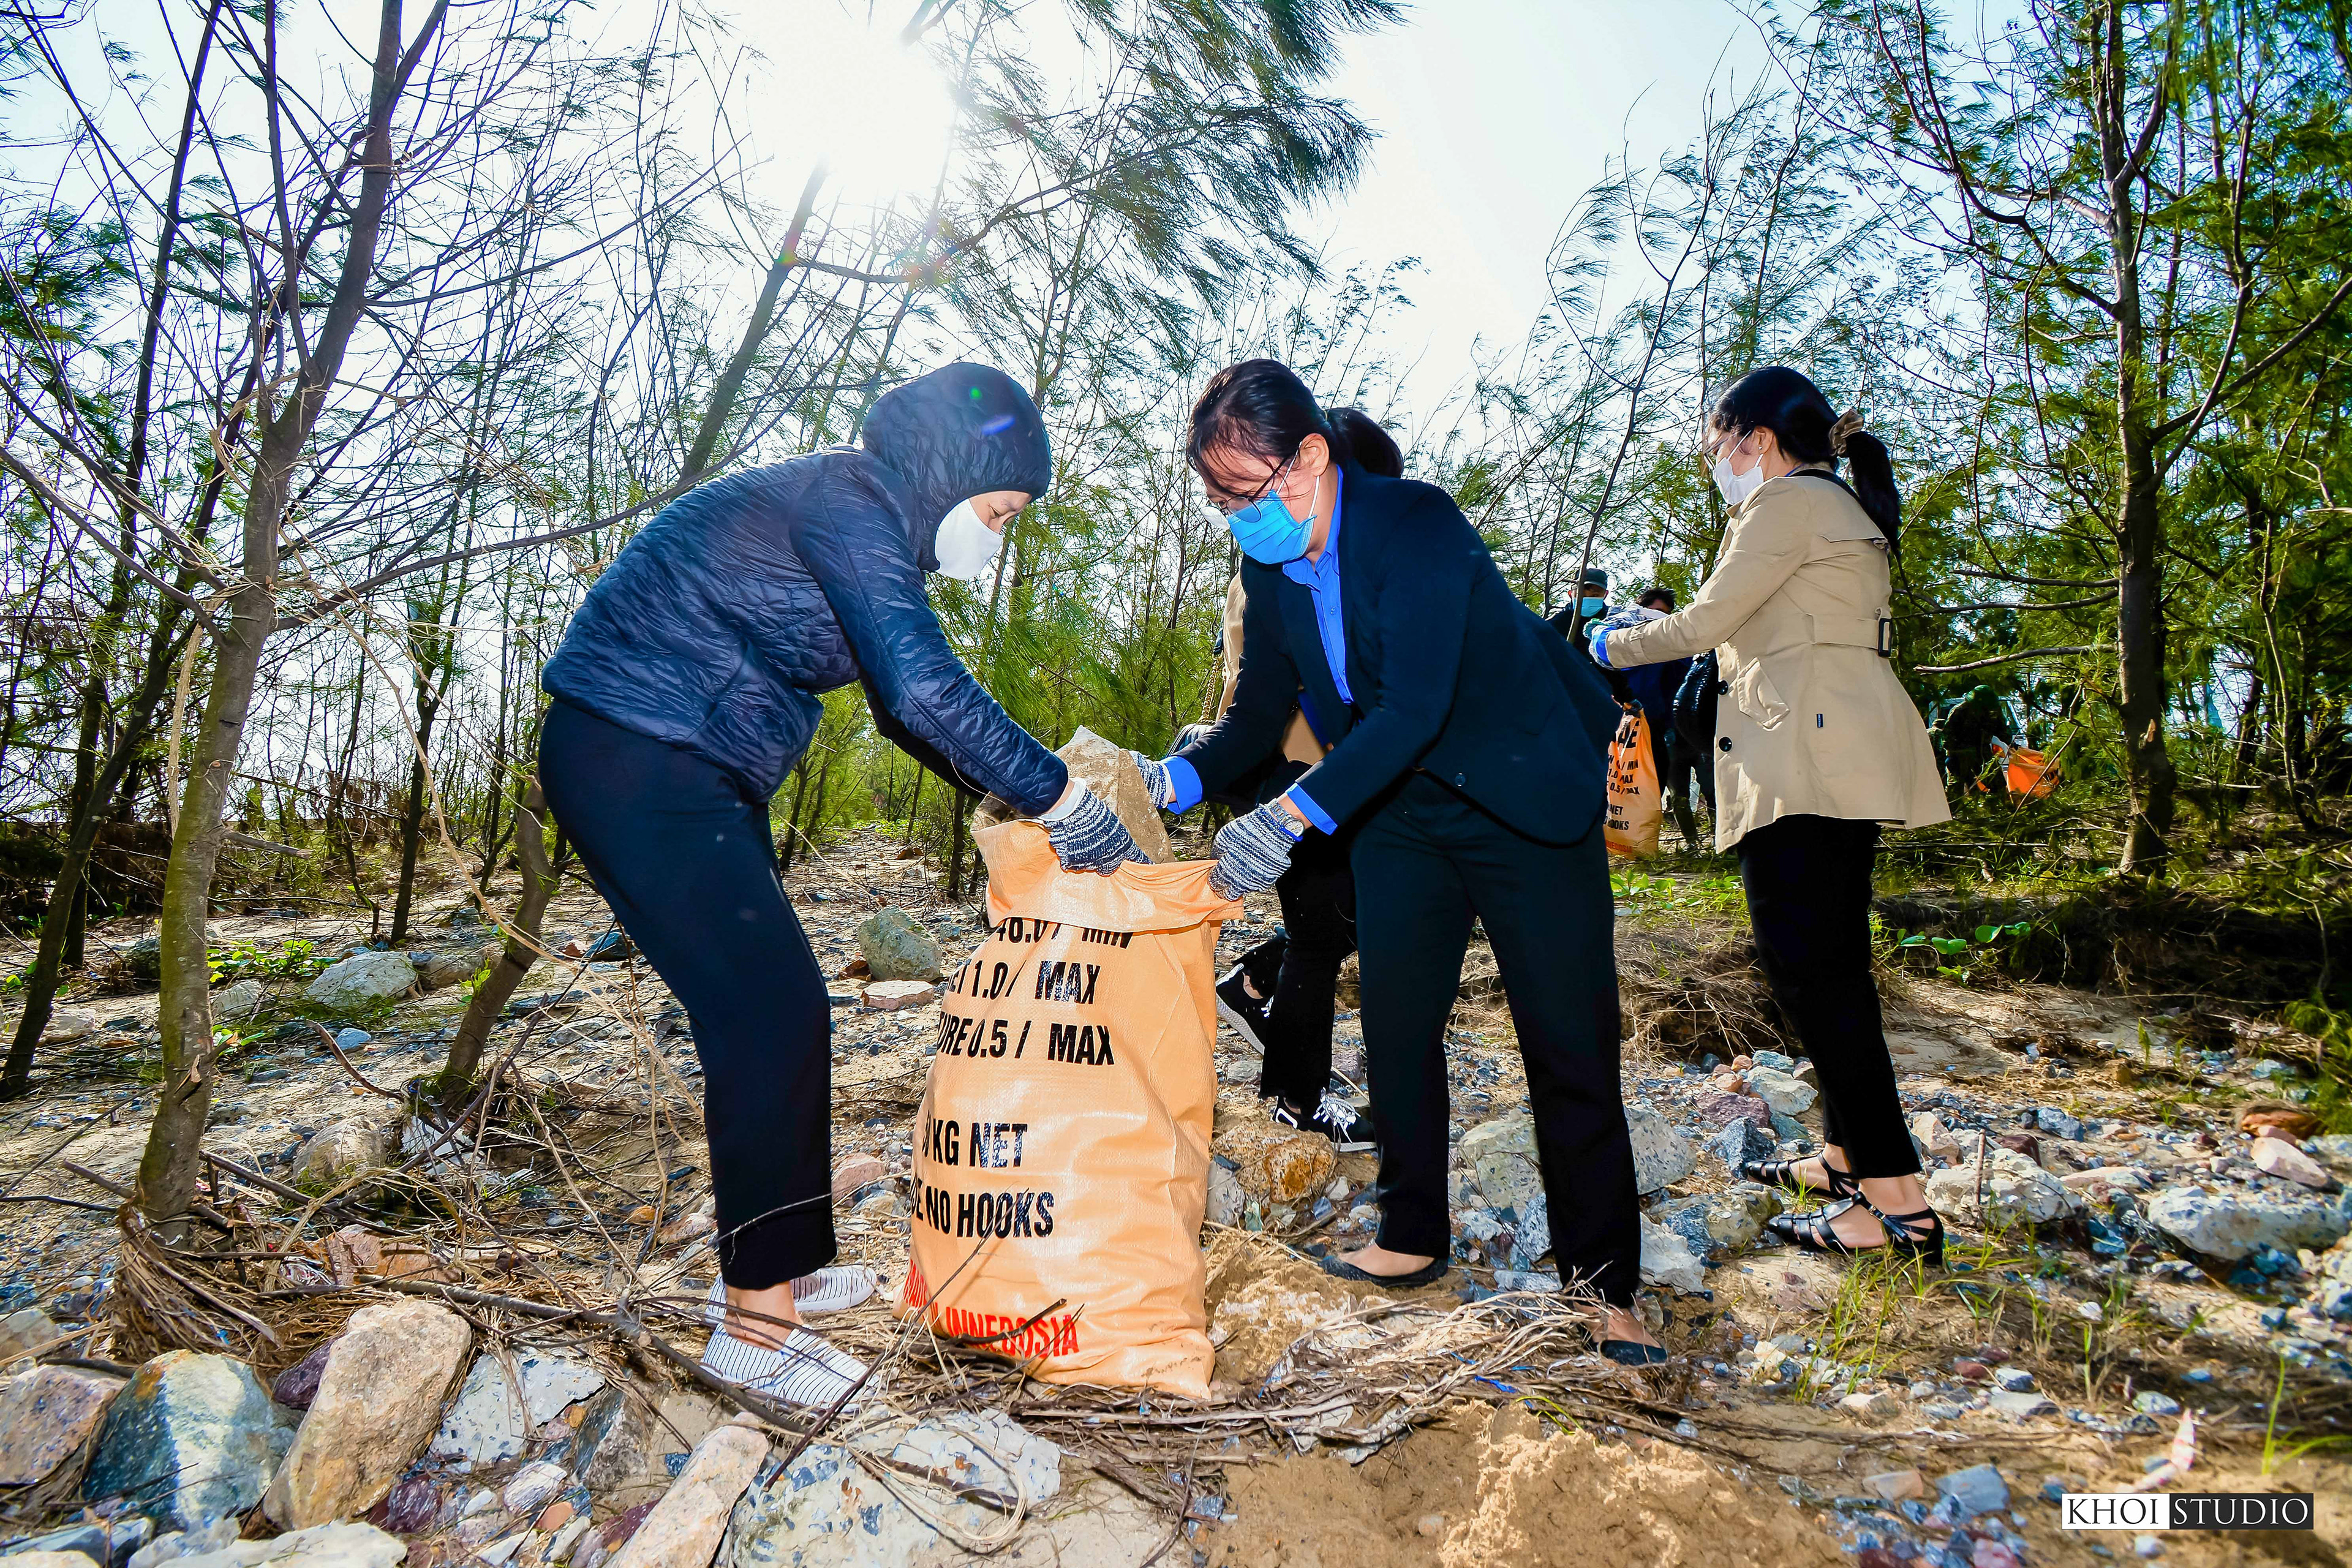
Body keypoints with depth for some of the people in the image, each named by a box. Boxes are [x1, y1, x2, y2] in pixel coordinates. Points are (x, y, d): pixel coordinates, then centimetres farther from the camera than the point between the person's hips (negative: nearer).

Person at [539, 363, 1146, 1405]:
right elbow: (928, 691, -27)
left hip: (691, 772, 10)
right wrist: (1062, 801, -19)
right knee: (770, 1011, -10)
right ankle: (755, 1321, 2)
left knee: (772, 1010, 12)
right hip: (634, 762, -10)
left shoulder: (866, 523, 14)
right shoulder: (847, 504, -16)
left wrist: (1021, 793, 13)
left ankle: (764, 1265, 26)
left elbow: (902, 705, 20)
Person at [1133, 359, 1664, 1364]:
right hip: (1399, 810, 6)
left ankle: (1604, 1282, 12)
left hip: (1524, 796, -6)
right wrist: (1175, 782, -16)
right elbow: (1259, 719, 2)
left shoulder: (1418, 523, -25)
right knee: (1395, 1023, 7)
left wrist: (1294, 815, -42)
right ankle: (1414, 1241, 23)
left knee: (1569, 1044, -2)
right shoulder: (1271, 565, -3)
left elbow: (1414, 706, -34)